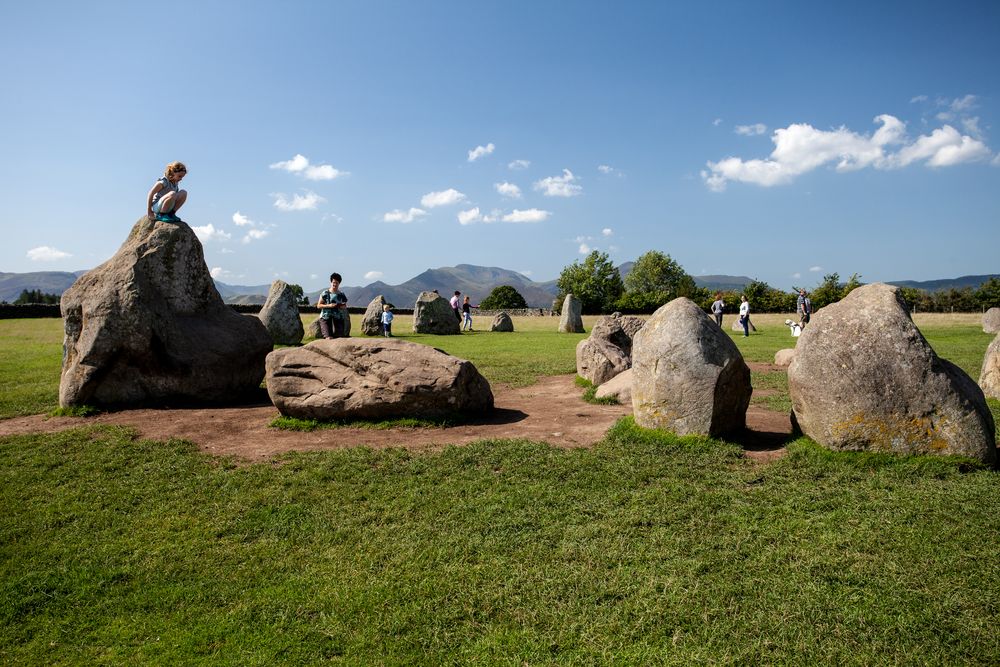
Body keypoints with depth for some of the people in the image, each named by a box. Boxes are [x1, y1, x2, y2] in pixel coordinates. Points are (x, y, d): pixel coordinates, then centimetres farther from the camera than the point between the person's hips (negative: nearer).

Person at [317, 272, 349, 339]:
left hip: (338, 319, 3)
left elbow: (345, 307, 17)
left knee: (340, 338, -12)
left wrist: (342, 306, -7)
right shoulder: (325, 293, 1)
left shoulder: (341, 295, 9)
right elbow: (318, 305, 0)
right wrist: (328, 305, -14)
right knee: (329, 338, -16)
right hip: (326, 318, -3)